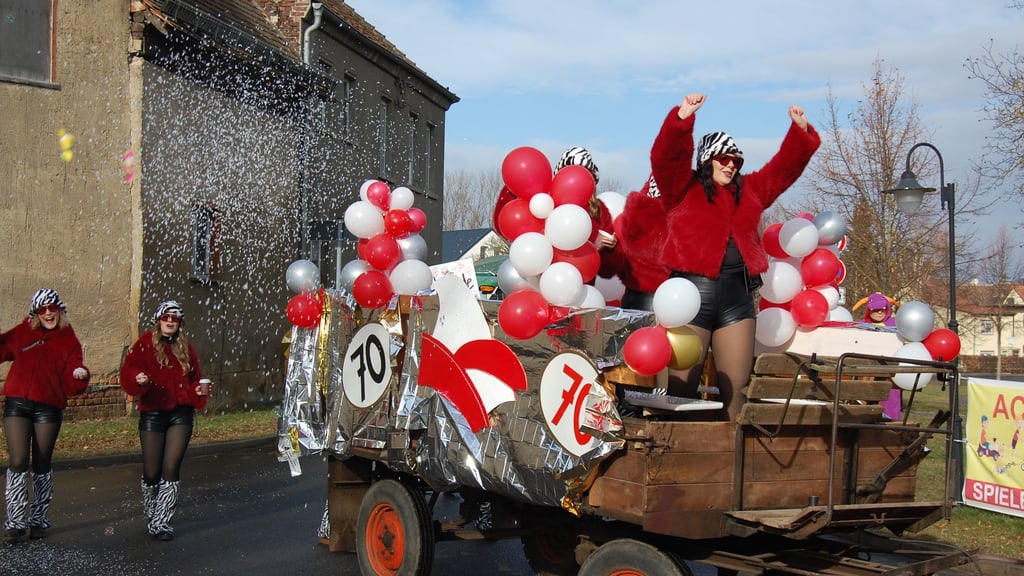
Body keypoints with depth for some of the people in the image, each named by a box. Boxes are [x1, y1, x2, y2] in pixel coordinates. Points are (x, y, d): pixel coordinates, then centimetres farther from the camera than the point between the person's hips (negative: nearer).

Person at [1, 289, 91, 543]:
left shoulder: (69, 342, 6)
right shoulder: (22, 333, 8)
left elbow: (71, 385, -2)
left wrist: (80, 376, -23)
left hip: (49, 409, 0)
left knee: (42, 464, 9)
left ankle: (38, 520, 21)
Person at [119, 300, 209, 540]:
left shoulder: (186, 348, 10)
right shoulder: (146, 343, 1)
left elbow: (195, 377, 15)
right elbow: (128, 371, -7)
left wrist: (198, 390, -6)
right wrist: (138, 380, -28)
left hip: (181, 414, 2)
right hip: (152, 414, -2)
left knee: (171, 469, -6)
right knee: (152, 472, 3)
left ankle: (161, 522, 1)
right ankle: (151, 513, 30)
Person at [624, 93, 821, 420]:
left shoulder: (748, 190, 19)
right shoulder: (683, 187, 5)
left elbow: (785, 167, 22)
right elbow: (665, 157, -10)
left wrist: (800, 130, 11)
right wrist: (683, 116, -21)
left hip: (737, 296, 5)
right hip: (692, 292, -5)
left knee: (735, 388, 5)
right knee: (682, 386, -3)